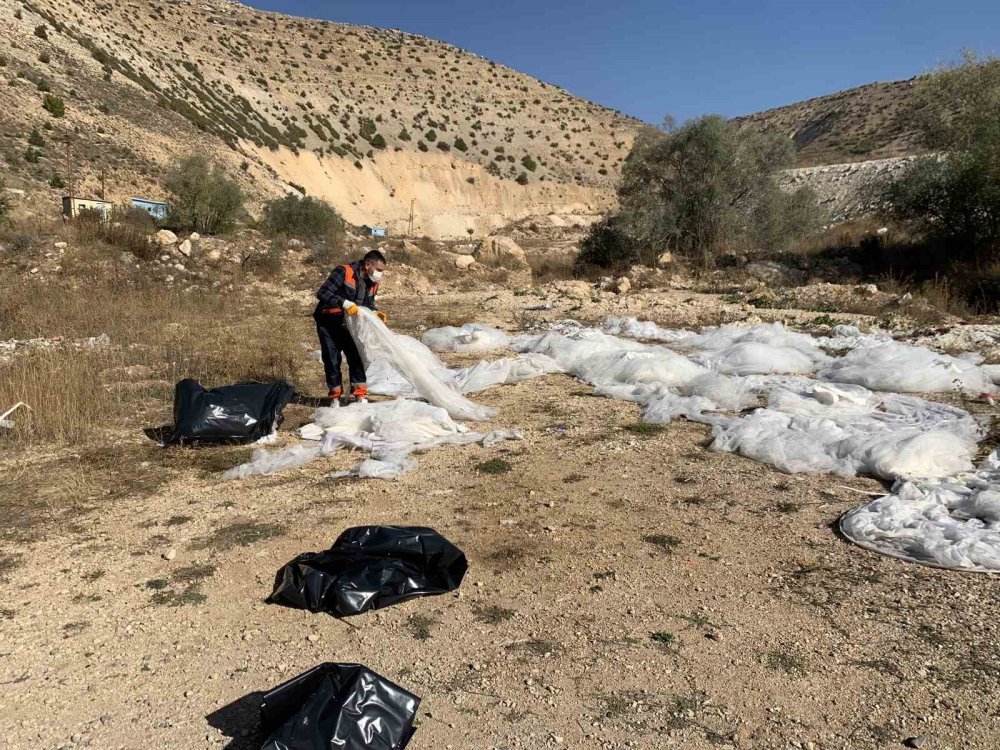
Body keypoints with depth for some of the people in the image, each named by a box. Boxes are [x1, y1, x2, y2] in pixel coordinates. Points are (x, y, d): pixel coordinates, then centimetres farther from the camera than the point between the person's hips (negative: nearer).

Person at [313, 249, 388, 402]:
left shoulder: (373, 283, -3)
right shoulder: (343, 272, -24)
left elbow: (368, 304, 11)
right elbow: (322, 293, -30)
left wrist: (374, 313, -11)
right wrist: (344, 303, -42)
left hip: (348, 325, 5)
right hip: (328, 323, -5)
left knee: (356, 357, -2)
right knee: (332, 361, 1)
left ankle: (361, 396, 6)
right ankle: (335, 397, 16)